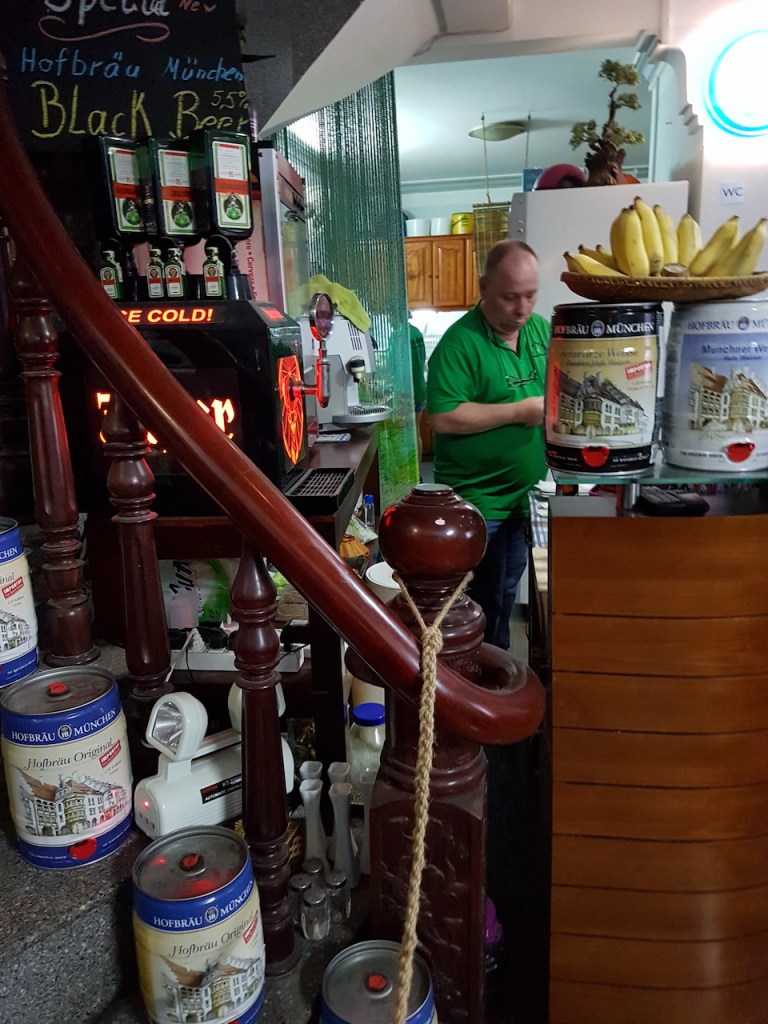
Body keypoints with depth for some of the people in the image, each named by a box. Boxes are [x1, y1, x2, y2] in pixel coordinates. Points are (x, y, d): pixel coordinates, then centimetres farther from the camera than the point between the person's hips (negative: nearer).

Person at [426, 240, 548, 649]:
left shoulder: (541, 330, 5)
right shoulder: (461, 342, -18)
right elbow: (444, 417, -26)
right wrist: (521, 410, -22)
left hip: (526, 493, 7)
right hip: (478, 498, -7)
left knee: (507, 590, 22)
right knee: (484, 601, 5)